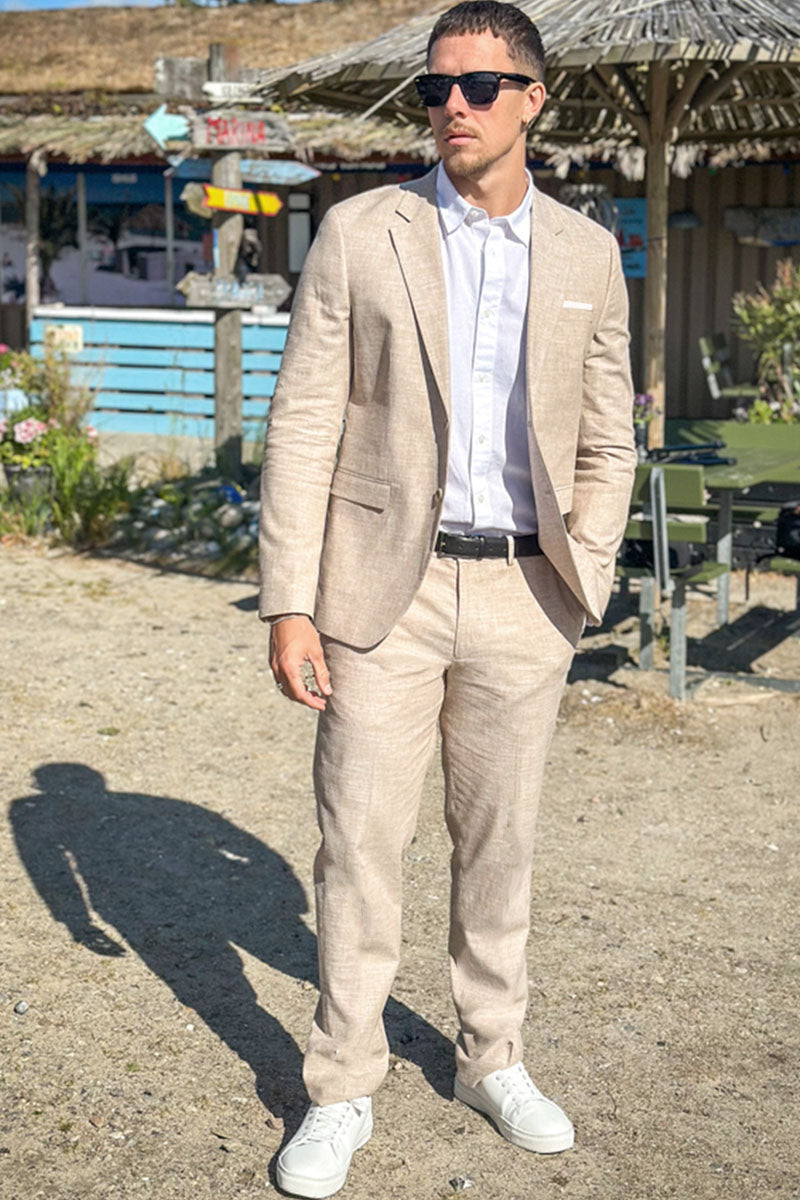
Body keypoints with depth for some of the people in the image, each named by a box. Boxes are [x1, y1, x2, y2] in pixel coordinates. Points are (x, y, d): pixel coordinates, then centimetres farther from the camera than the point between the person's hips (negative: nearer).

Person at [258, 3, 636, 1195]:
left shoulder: (587, 254, 6)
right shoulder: (359, 233, -1)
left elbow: (606, 443, 11)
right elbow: (303, 425, -4)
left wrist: (578, 582, 1)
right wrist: (289, 603, -9)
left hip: (521, 593, 2)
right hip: (384, 584, -2)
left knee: (501, 840, 13)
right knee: (359, 843, 2)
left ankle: (493, 1058, 32)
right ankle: (342, 1090, 18)